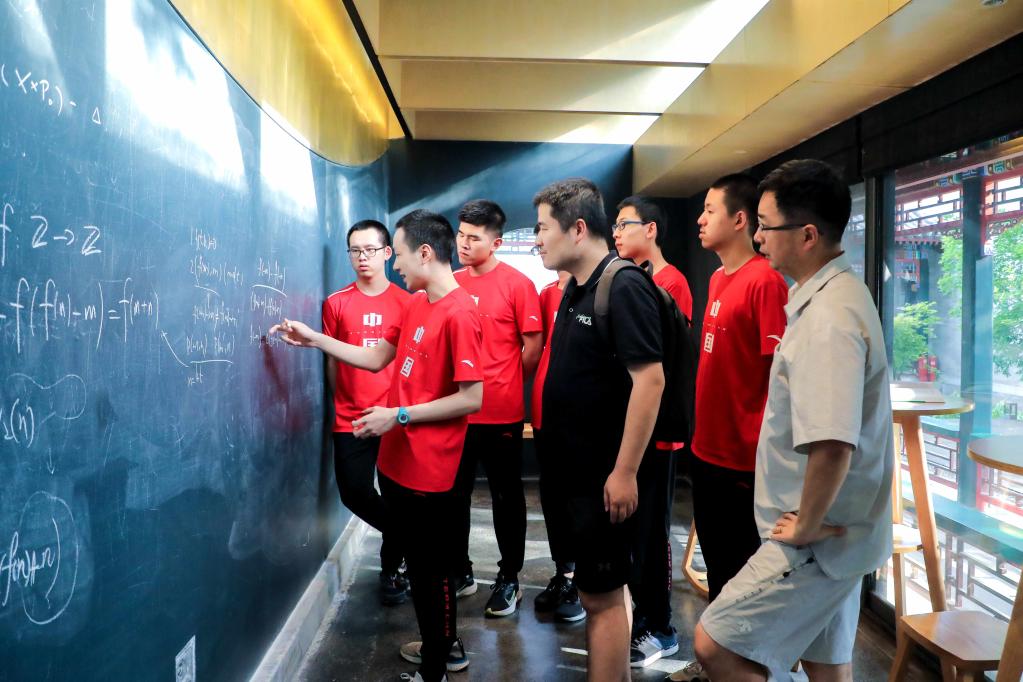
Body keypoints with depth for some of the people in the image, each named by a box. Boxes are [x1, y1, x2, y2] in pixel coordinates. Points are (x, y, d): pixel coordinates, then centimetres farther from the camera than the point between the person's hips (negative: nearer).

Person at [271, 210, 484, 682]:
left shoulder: (459, 314, -19)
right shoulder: (416, 305, 9)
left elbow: (472, 398, -21)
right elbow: (377, 358, 17)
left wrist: (398, 415, -18)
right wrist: (315, 340, 11)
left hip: (427, 470, -9)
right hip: (396, 461, 9)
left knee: (431, 567, 7)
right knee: (422, 559, 22)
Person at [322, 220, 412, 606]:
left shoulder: (406, 302, 0)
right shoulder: (336, 303, 3)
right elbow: (332, 361, 9)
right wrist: (344, 403, 9)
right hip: (351, 420, 1)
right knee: (354, 493, 0)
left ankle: (391, 567, 29)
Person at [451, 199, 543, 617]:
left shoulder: (517, 284, -9)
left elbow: (533, 345, -7)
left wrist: (505, 385, 0)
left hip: (501, 413, -5)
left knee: (506, 497, 10)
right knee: (454, 494, 15)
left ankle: (509, 578, 25)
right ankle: (461, 570, 33)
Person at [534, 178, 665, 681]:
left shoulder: (624, 287, -18)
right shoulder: (575, 288, 10)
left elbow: (649, 379, -23)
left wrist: (624, 471, -23)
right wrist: (563, 456, 17)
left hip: (604, 474, -9)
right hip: (576, 466, 9)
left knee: (602, 594, 2)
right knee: (597, 587, 20)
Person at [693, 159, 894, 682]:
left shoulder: (828, 317, -25)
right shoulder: (830, 295, 8)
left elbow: (832, 446, -35)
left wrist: (805, 526, -20)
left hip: (818, 541, -10)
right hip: (837, 532, 10)